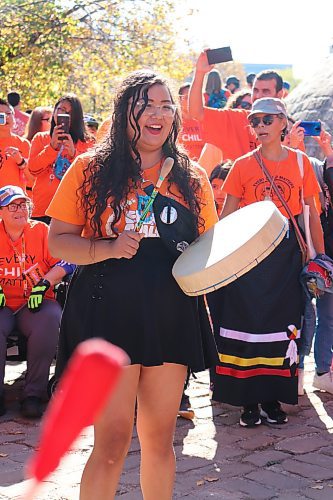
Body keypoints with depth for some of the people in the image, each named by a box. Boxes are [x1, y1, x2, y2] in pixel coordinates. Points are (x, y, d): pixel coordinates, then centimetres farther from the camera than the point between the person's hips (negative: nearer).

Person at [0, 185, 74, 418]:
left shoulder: (42, 231, 6)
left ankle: (33, 394, -23)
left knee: (50, 320, -34)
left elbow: (64, 263, 2)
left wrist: (43, 285, -12)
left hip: (36, 302, 0)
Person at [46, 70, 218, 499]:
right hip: (109, 314, -3)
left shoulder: (191, 177, 8)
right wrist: (109, 247, -18)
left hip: (172, 316, 4)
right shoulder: (91, 169, -1)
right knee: (113, 439, -5)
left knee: (159, 438, 13)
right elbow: (58, 241, -2)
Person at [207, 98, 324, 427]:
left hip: (287, 252, 1)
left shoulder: (300, 162, 3)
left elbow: (312, 214, 7)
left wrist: (320, 256, 3)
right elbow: (227, 216, 4)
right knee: (248, 322, -1)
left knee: (281, 323, 4)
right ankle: (250, 400, 9)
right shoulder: (243, 166, 2)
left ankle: (273, 398, 15)